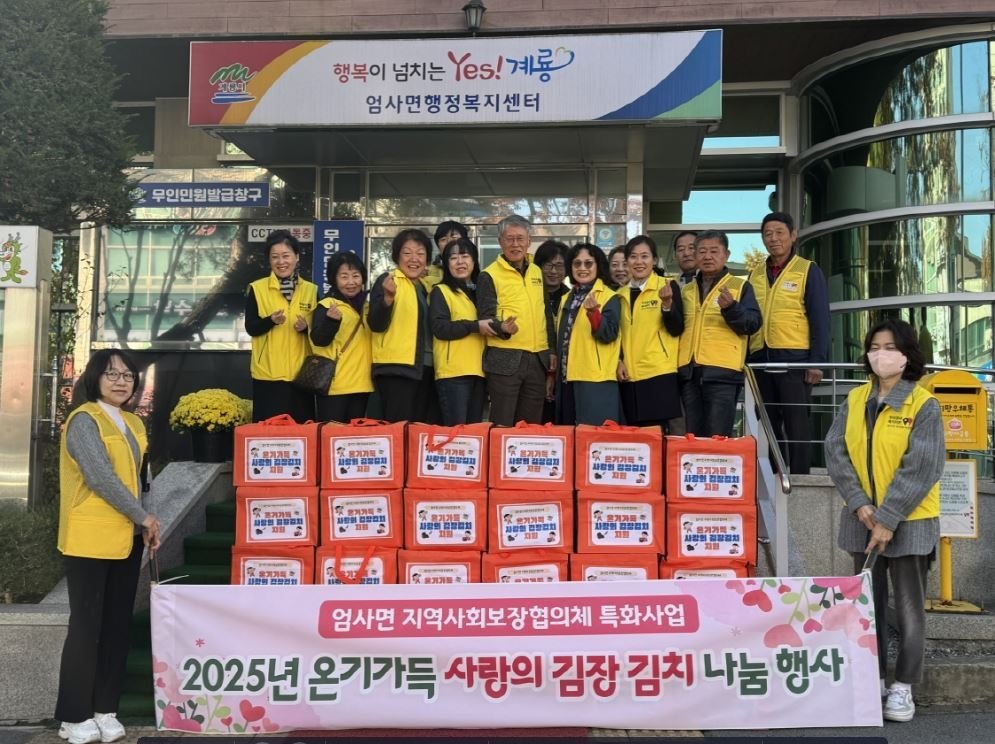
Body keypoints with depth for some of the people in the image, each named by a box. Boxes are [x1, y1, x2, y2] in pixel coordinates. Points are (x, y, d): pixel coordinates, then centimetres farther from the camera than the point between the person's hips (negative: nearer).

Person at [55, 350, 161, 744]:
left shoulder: (134, 424, 14)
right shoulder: (84, 420, -9)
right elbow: (101, 478, -18)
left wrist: (143, 527, 7)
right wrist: (144, 517, -13)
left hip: (126, 539, 7)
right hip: (89, 539, -7)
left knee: (118, 626, 9)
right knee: (86, 626, -1)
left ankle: (105, 710, 19)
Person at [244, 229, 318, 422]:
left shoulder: (311, 290, 7)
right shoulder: (257, 289, 1)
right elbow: (250, 328, -2)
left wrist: (306, 327, -11)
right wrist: (271, 320, -21)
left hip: (300, 373, 2)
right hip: (268, 373, -2)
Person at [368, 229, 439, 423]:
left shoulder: (425, 286, 17)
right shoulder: (387, 281, -4)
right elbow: (376, 325, -15)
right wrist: (388, 297, -31)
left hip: (425, 368, 8)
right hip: (397, 367, -8)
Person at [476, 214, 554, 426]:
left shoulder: (537, 273, 15)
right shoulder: (489, 275, -3)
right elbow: (485, 318, -9)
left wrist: (551, 350, 15)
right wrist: (502, 328, -29)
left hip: (537, 359, 6)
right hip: (504, 359, -5)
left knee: (531, 425, 11)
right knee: (502, 426, -4)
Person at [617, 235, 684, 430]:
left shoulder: (667, 286, 0)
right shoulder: (621, 294, 14)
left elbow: (676, 330, -7)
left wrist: (667, 303, -23)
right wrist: (618, 361, 3)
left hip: (659, 374, -4)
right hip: (629, 376, 5)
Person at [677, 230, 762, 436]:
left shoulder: (740, 286, 5)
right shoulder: (686, 290, 19)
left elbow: (753, 324, -5)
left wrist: (731, 308, -23)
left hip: (722, 372, -5)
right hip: (689, 372, 5)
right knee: (692, 438, 8)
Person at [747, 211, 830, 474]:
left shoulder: (808, 271, 1)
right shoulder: (755, 274, 15)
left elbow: (820, 319, -4)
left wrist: (817, 361, -12)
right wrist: (744, 361, 11)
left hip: (794, 358, -5)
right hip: (760, 359, 5)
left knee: (796, 424, -3)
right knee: (768, 425, 10)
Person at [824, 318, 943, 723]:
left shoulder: (924, 405, -10)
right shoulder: (855, 401, 4)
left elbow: (920, 469, -15)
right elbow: (836, 452, -2)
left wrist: (888, 519, -19)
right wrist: (859, 504, -14)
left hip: (908, 522, -4)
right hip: (863, 519, 4)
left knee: (909, 607, 4)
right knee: (868, 603, 12)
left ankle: (903, 686, 15)